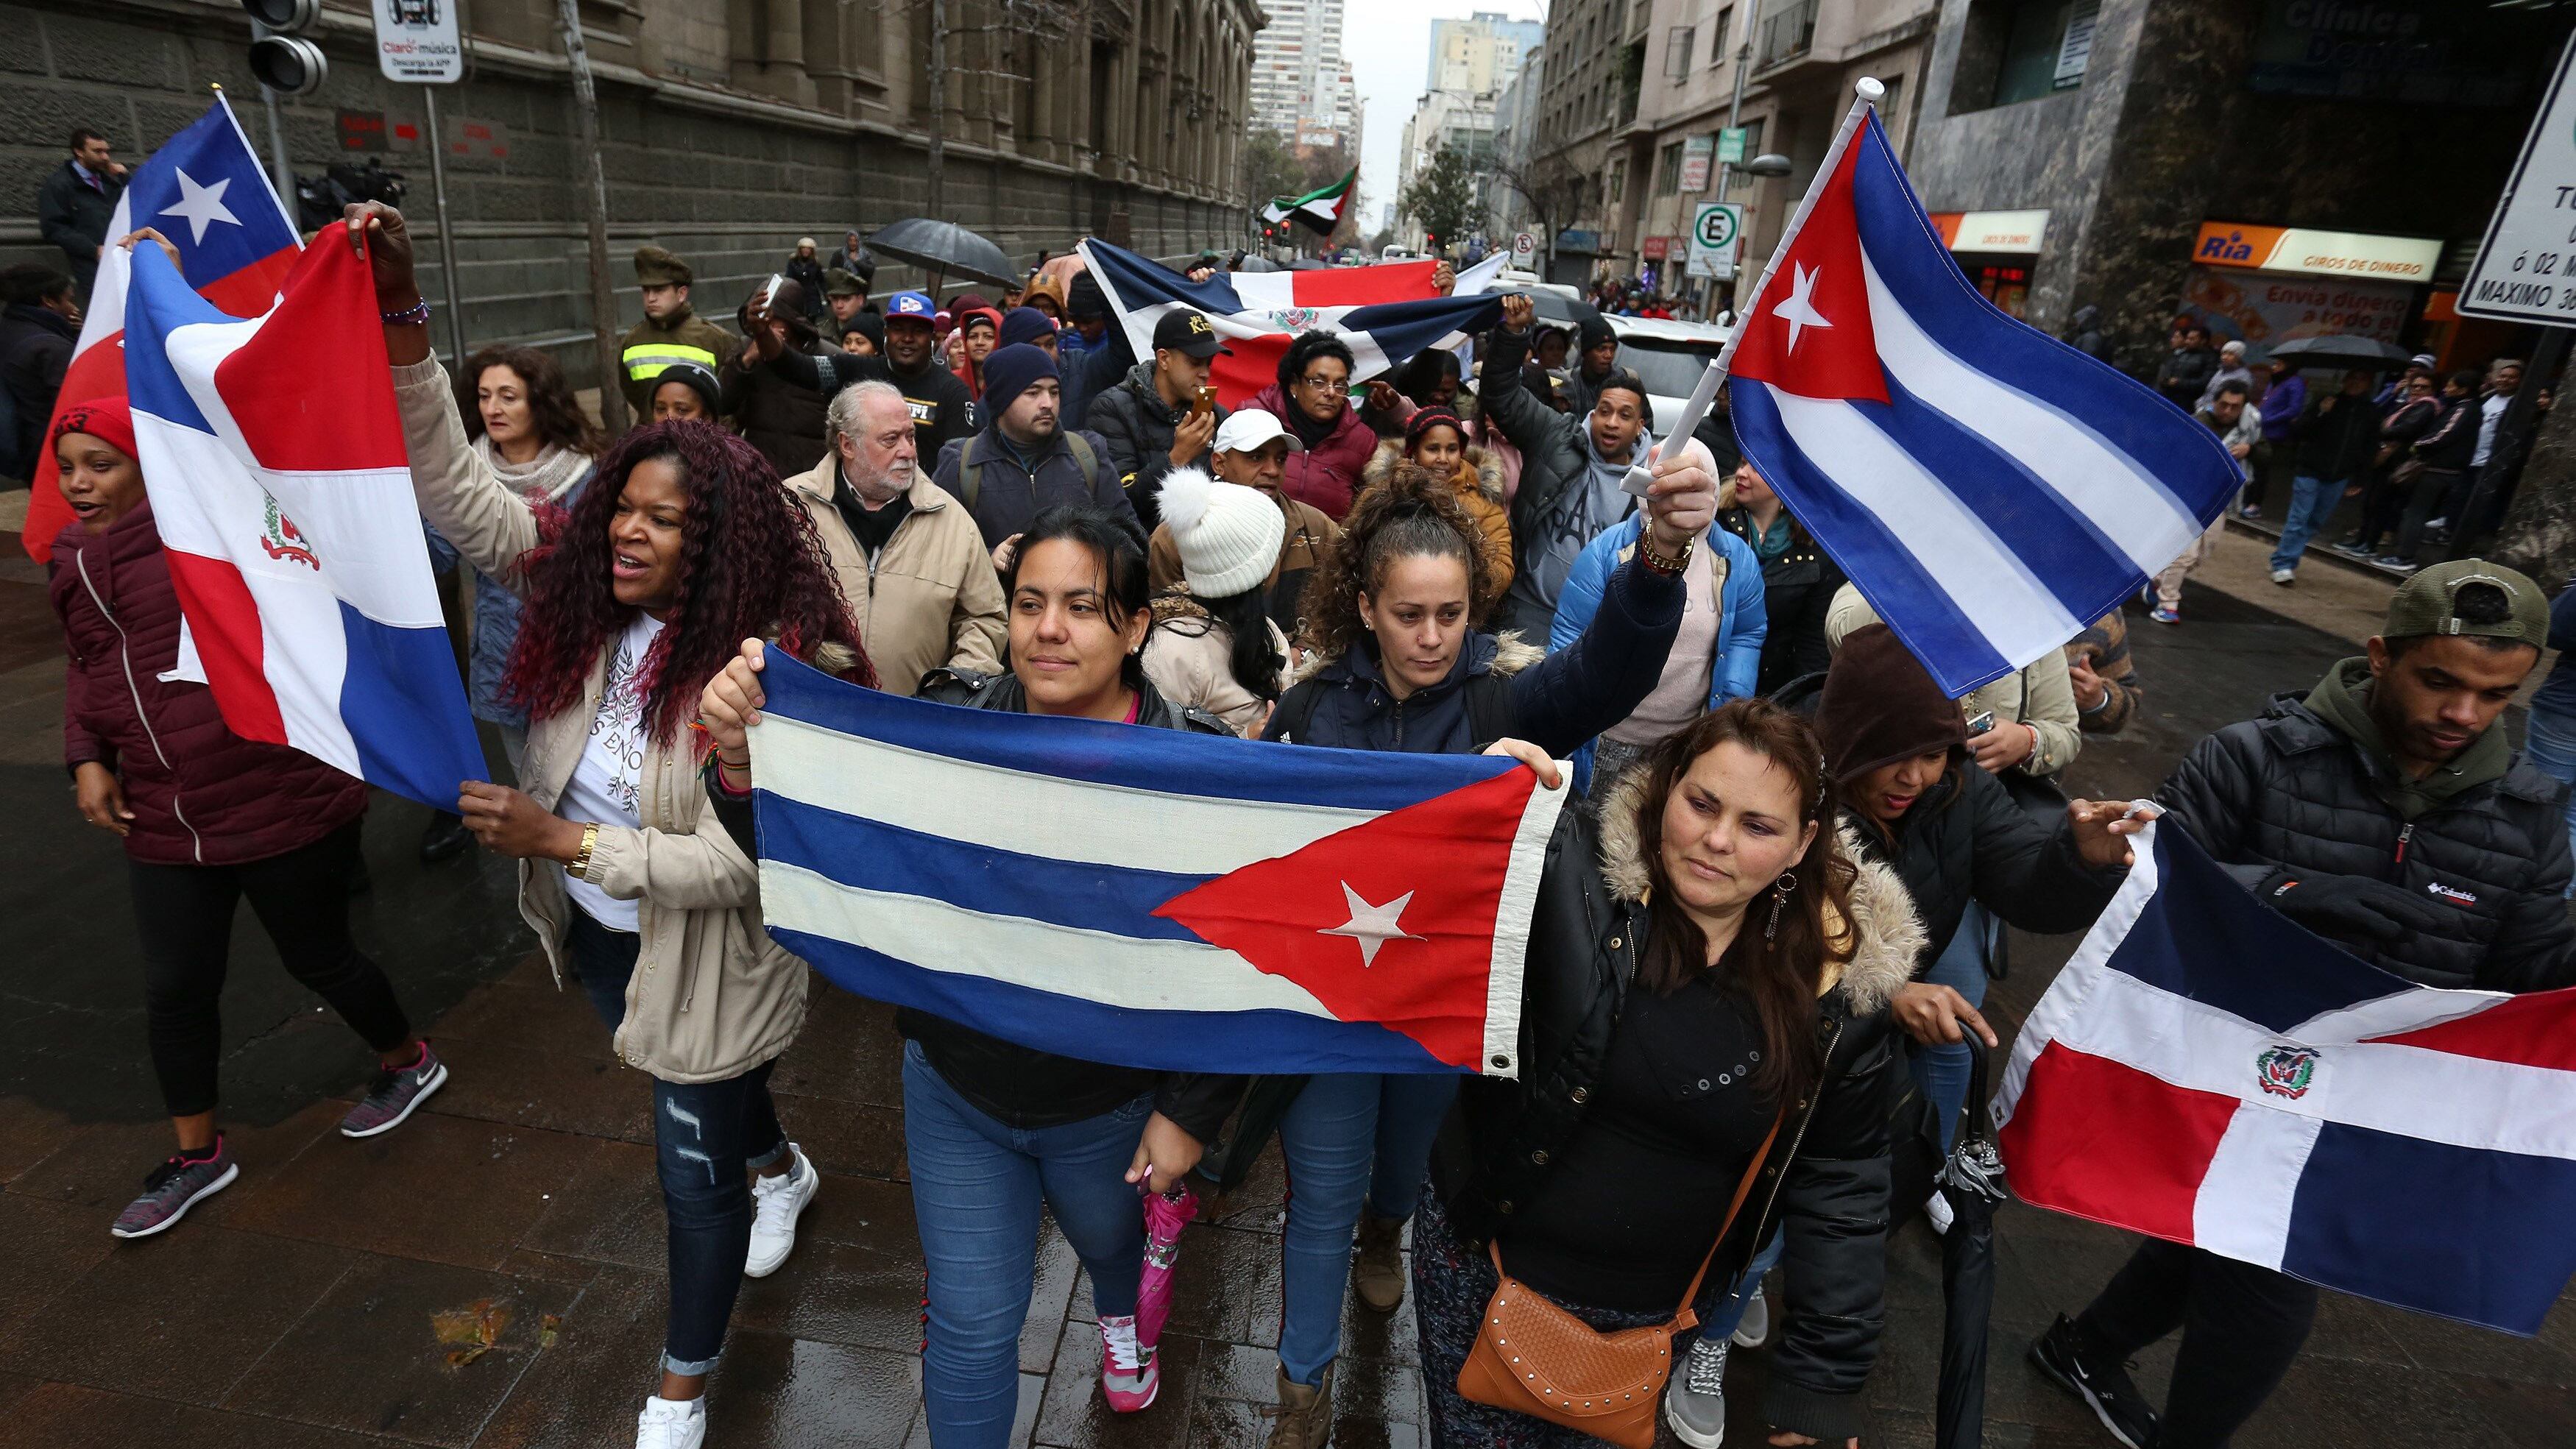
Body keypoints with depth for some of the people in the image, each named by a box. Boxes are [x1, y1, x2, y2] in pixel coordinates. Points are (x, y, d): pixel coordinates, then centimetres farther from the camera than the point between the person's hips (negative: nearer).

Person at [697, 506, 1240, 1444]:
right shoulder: (948, 730, -17)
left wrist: (1190, 1111, -11)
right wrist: (741, 759, -36)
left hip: (1111, 1103, 0)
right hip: (955, 1091, 0)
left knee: (1110, 1237, 32)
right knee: (972, 1323, 14)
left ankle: (1119, 1316, 69)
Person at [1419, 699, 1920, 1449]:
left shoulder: (1838, 979, -10)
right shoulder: (1568, 876, -20)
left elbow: (1839, 1182, -2)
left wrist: (1822, 1383, -2)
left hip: (1662, 1310, 2)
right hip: (1489, 1260, -1)